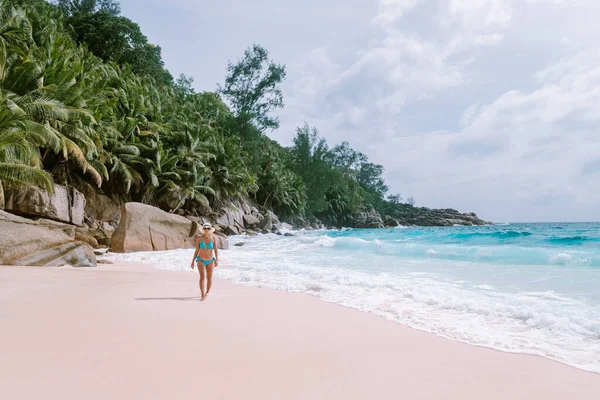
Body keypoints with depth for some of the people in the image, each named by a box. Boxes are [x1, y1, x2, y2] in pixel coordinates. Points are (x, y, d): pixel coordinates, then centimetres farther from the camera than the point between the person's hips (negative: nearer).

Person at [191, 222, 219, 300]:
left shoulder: (213, 238, -8)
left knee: (209, 278, 8)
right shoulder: (199, 238, -9)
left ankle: (207, 292, 35)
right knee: (202, 277, -20)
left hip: (210, 261, 1)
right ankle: (203, 295, -17)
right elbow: (197, 250, -1)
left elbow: (216, 250, -8)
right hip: (201, 261, -1)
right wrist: (193, 261, -1)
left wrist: (217, 260, -19)